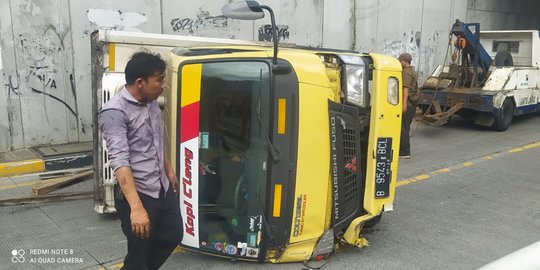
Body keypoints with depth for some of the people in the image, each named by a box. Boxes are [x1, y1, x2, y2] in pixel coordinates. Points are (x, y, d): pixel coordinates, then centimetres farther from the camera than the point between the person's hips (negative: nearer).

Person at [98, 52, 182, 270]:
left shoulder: (151, 103, 5)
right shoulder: (114, 112, -21)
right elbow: (120, 161, -29)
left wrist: (169, 171, 27)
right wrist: (136, 207, -35)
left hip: (163, 188, 8)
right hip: (137, 193, -8)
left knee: (173, 236, 20)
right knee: (139, 251, 7)